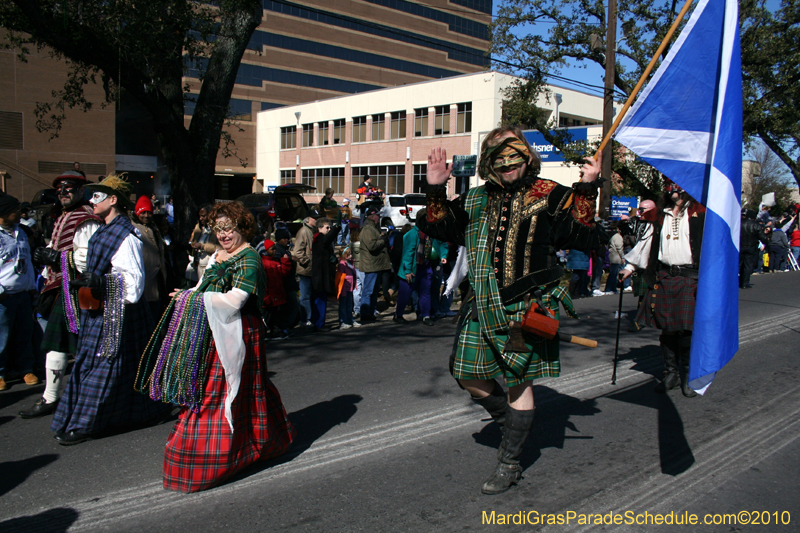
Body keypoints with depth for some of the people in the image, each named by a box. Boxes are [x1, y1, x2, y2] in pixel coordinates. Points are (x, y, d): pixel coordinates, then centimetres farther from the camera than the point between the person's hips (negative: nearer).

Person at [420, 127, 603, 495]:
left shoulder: (548, 196, -2)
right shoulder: (477, 199, 11)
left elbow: (585, 237, -10)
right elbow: (442, 229, 19)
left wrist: (587, 190, -19)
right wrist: (436, 190, 7)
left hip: (527, 304, -5)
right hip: (484, 303, 5)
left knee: (517, 379, 1)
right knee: (469, 373, 8)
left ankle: (509, 463, 18)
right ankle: (512, 424, 35)